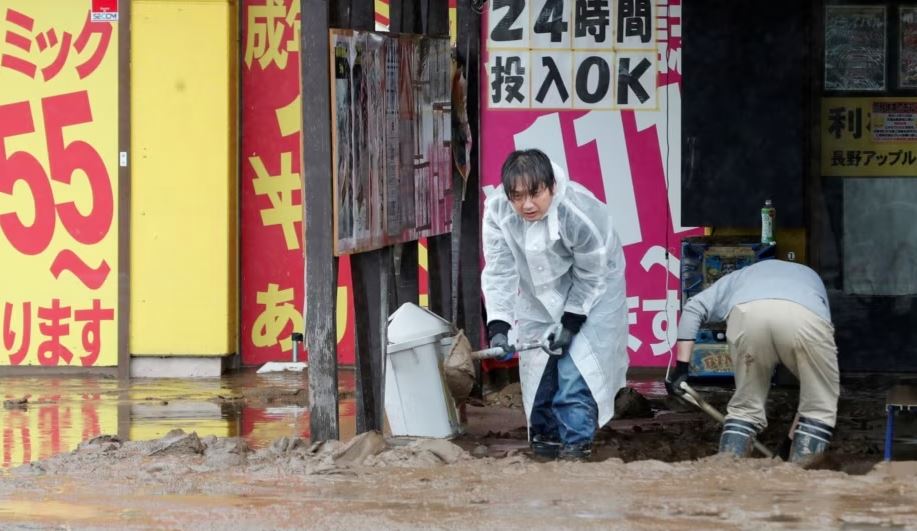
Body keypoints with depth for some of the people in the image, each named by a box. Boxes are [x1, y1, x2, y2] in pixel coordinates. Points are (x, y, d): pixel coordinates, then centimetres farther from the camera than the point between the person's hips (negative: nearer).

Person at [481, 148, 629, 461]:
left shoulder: (580, 214, -37)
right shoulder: (497, 210, -27)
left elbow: (589, 274, -22)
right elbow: (499, 271, -21)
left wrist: (571, 322, -19)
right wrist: (498, 326, -29)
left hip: (589, 292, -4)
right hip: (539, 292, 4)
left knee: (576, 366, -14)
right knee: (538, 364, 7)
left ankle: (576, 442, -6)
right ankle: (546, 434, 24)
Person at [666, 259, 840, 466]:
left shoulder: (741, 276, 46)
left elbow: (693, 307, 26)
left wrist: (681, 367, 25)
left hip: (746, 312, 1)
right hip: (805, 316, -1)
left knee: (745, 405, 21)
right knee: (821, 404, 17)